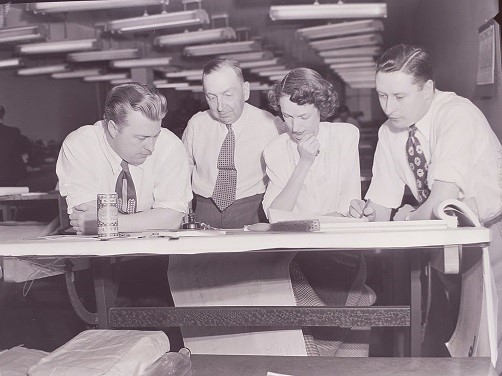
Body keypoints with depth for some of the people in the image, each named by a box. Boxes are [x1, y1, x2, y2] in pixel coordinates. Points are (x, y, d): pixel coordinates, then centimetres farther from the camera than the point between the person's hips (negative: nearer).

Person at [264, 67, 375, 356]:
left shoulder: (345, 136, 2)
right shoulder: (275, 151, 6)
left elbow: (349, 210, -2)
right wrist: (304, 163, -13)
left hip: (341, 250, -1)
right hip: (298, 261, 1)